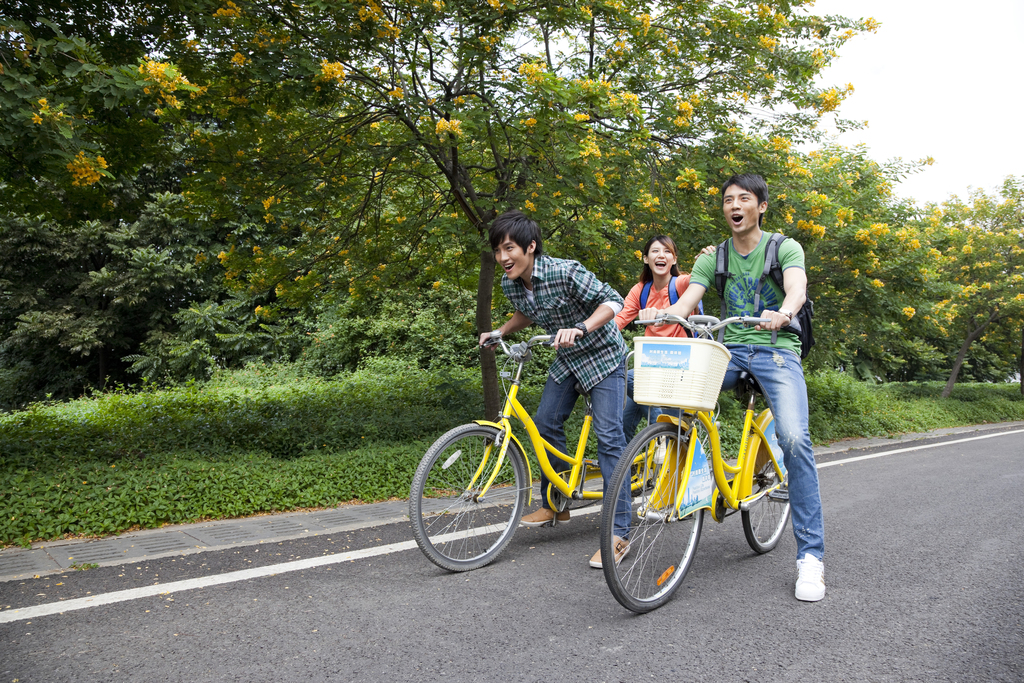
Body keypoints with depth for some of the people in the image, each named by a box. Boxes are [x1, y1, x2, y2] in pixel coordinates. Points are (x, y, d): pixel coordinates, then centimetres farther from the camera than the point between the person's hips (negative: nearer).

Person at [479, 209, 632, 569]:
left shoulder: (565, 272, -28)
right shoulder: (510, 284, -7)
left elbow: (613, 300, -27)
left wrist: (580, 328, -41)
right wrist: (498, 333, 2)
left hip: (602, 355, -7)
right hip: (567, 358, 7)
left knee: (608, 436, -13)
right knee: (546, 424, 7)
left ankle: (619, 533, -9)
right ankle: (555, 505, 27)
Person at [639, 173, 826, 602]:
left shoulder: (785, 248, 2)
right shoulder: (714, 258, 10)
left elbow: (797, 289, -19)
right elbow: (686, 302, -4)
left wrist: (784, 312, -43)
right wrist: (659, 313, -28)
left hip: (777, 349, -3)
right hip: (730, 348, 3)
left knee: (794, 439, -24)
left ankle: (811, 555, -13)